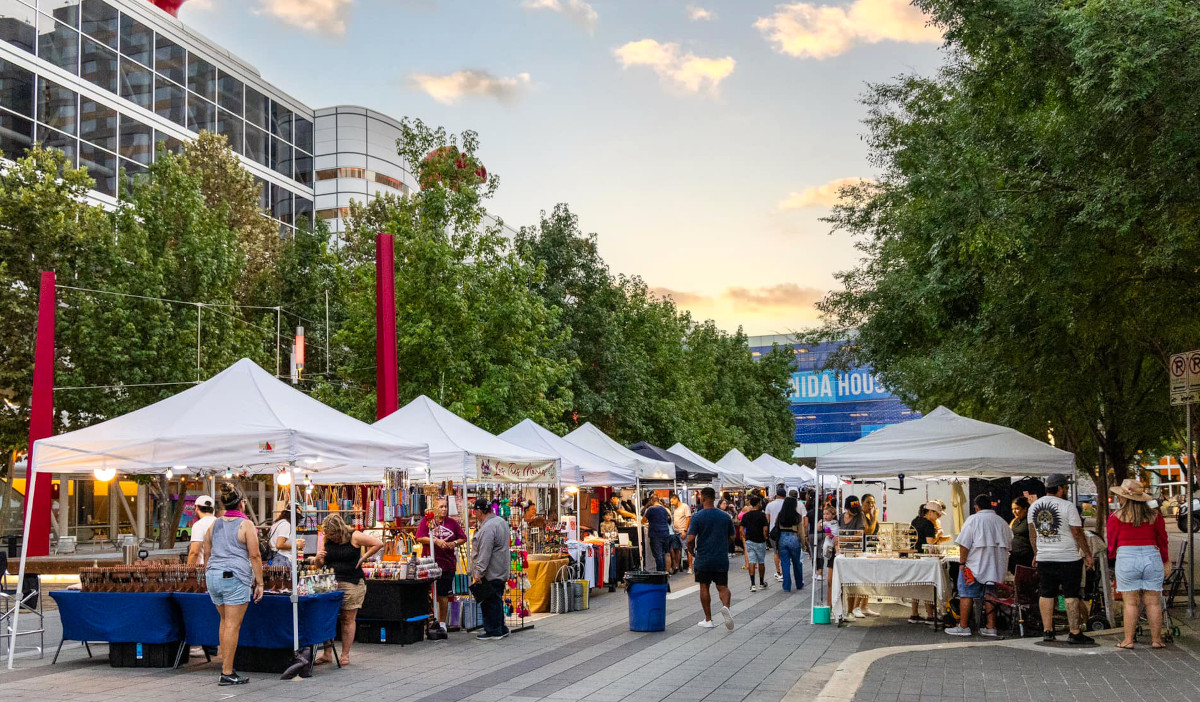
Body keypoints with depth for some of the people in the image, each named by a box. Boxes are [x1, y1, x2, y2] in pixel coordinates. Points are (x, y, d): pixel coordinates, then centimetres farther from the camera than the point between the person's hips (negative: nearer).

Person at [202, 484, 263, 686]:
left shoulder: (214, 524, 12)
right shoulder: (246, 525, -4)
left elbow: (207, 555, 15)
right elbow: (254, 556, -8)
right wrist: (259, 583, -4)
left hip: (214, 577, 6)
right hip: (236, 578, -6)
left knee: (225, 621, 20)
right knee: (233, 625, -4)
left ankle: (223, 662, 20)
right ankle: (227, 673, -3)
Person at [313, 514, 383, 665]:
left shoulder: (354, 537, -4)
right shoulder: (326, 541, 8)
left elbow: (378, 544, -4)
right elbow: (319, 565, 13)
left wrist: (362, 558, -5)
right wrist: (318, 558, -9)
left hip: (352, 583, -4)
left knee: (348, 619, 0)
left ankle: (345, 655, 8)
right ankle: (327, 654, 10)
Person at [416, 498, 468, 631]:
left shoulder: (452, 522, 8)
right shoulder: (426, 520, 2)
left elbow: (463, 538, 14)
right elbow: (420, 538, -8)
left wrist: (455, 543, -6)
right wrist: (436, 541, -16)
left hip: (448, 563, 2)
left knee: (443, 594, 7)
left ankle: (442, 622, 16)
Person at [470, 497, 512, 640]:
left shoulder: (487, 528, -20)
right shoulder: (501, 521, 12)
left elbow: (484, 553, -24)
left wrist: (478, 572, -22)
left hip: (490, 574, -10)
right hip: (500, 571, 10)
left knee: (489, 602, -3)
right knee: (497, 600, 16)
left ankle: (493, 631, 2)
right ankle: (501, 629, 23)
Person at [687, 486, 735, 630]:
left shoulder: (697, 517, -9)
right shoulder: (725, 516, 2)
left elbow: (690, 539, -14)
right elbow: (731, 538, 8)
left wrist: (691, 550, 6)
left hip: (703, 559, -2)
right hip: (722, 559, 2)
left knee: (704, 587, 11)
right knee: (723, 587, 8)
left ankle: (708, 620, 14)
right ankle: (726, 606, -22)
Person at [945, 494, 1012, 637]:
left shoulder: (973, 520, -6)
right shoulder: (1002, 522, 10)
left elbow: (964, 544, -11)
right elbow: (1008, 546, 13)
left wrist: (962, 563, -5)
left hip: (975, 565, -5)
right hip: (996, 567, 5)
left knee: (966, 594, 1)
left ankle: (963, 627, 1)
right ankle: (991, 627, 7)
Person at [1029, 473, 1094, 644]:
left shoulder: (1034, 506, 7)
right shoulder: (1067, 507, -11)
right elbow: (1078, 534, -10)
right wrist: (1087, 554, -1)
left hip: (1044, 558, 5)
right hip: (1068, 558, -5)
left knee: (1046, 594, 9)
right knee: (1071, 595, 0)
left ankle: (1047, 631, 12)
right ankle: (1074, 633, 1)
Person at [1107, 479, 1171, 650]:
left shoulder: (1116, 517, -4)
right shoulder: (1155, 515, 5)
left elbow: (1112, 543, 2)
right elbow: (1163, 541, 12)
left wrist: (1112, 556, 22)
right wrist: (1166, 562, 24)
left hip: (1127, 559, -3)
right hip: (1152, 558, 3)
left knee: (1131, 602, 1)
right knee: (1153, 602, 8)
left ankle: (1128, 640, 4)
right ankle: (1156, 640, 12)